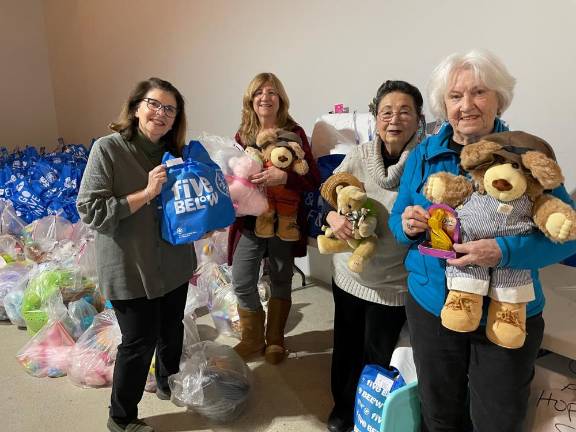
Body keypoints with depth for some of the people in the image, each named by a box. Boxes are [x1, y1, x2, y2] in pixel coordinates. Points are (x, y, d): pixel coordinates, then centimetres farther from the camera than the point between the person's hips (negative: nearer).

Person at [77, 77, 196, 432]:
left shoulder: (174, 152, 3)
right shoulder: (108, 149, -15)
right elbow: (91, 210, -20)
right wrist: (147, 193, -25)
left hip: (174, 264, 6)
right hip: (131, 269, -6)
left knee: (172, 330, 21)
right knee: (140, 342, 5)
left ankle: (169, 385, 49)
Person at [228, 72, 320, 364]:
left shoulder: (294, 133, -6)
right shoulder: (243, 135, 5)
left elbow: (313, 179, -12)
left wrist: (283, 177, -28)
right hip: (249, 219, 3)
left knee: (280, 281, 11)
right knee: (241, 283, 1)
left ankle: (275, 339, 32)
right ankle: (252, 339, 26)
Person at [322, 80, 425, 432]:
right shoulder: (359, 155, -6)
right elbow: (326, 194, -1)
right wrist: (332, 215, -21)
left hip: (393, 284, -3)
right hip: (349, 273, 3)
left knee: (377, 357, 16)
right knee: (346, 346, 21)